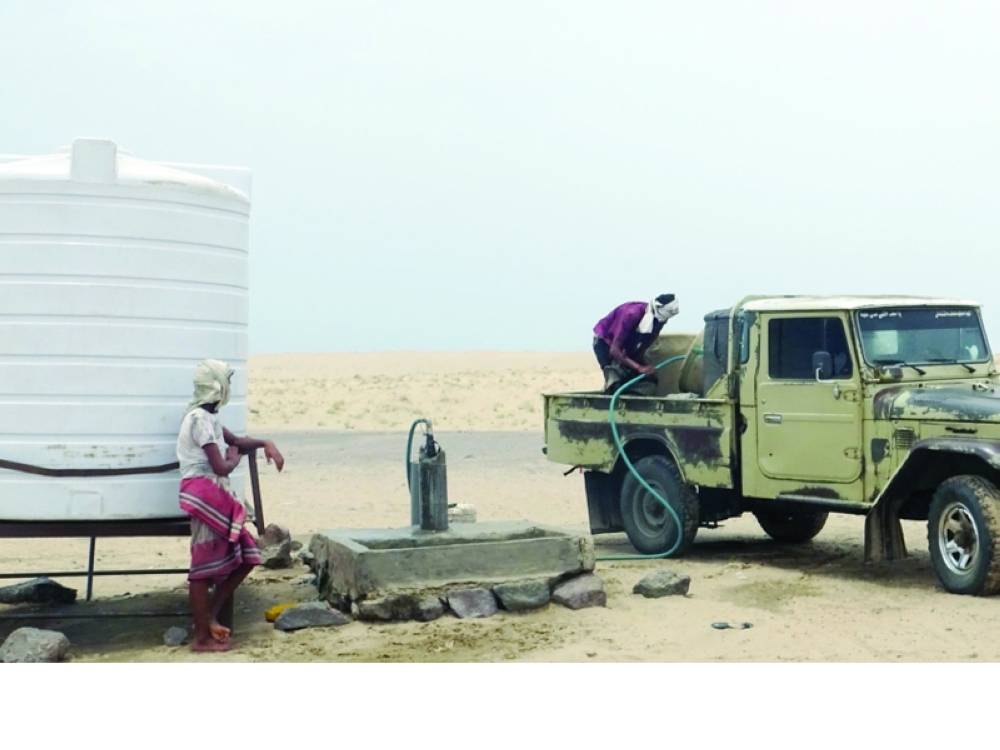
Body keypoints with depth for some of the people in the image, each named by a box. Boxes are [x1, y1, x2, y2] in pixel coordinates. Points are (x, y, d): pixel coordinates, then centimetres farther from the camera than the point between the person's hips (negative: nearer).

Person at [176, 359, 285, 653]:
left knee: (247, 556, 10)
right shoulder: (199, 418, -15)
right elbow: (221, 467, -19)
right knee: (204, 565, -5)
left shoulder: (208, 417, 16)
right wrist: (234, 458, 4)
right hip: (205, 494, -10)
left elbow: (236, 441, 32)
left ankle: (209, 616, 16)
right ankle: (201, 637, 1)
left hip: (216, 496, 10)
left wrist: (265, 444, 14)